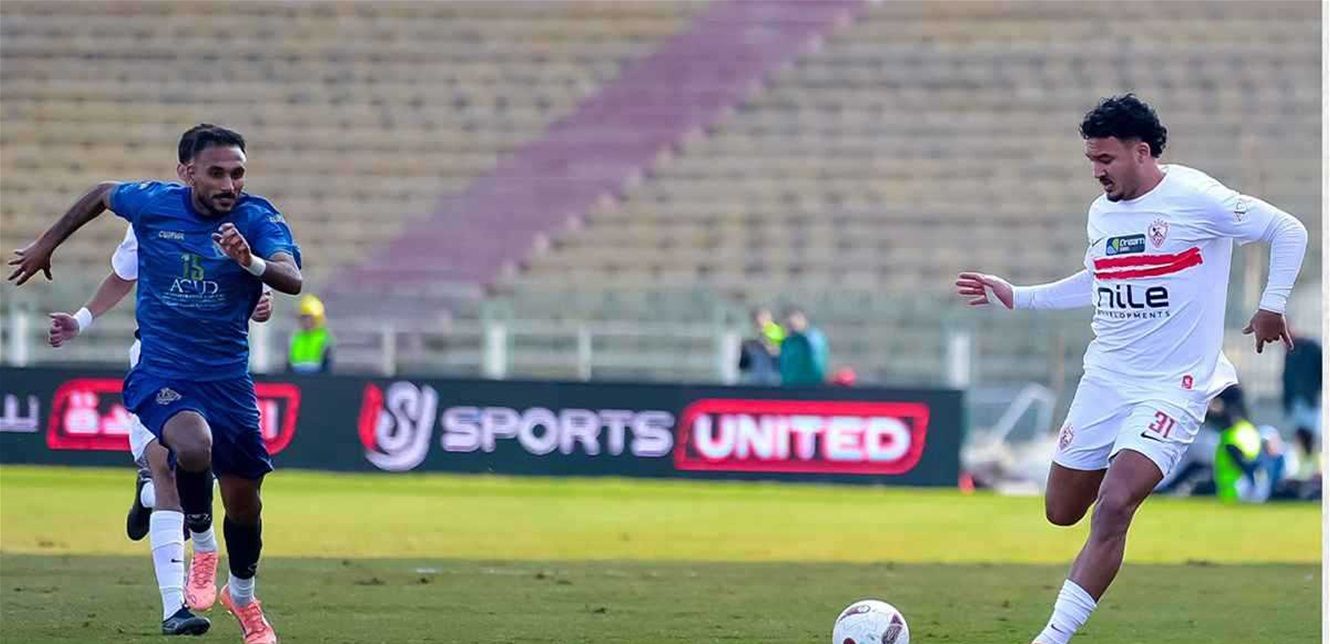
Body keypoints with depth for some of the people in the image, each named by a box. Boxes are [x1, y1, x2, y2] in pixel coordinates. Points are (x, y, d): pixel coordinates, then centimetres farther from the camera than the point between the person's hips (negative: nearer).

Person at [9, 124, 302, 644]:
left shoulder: (257, 219, -11)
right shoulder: (152, 203, -8)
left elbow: (292, 278, -28)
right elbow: (103, 194, 14)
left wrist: (253, 263, -49)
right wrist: (46, 245, 22)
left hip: (229, 380, 2)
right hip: (161, 375, -2)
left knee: (243, 501, 9)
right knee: (194, 446, -33)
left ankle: (242, 595, 39)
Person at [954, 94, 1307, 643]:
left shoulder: (1196, 199, -13)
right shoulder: (1101, 213, 7)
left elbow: (1289, 232, -3)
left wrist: (1272, 305, -7)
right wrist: (1016, 298, 19)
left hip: (1171, 387, -7)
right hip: (1105, 379, 7)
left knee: (1112, 507, -23)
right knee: (1062, 513, 10)